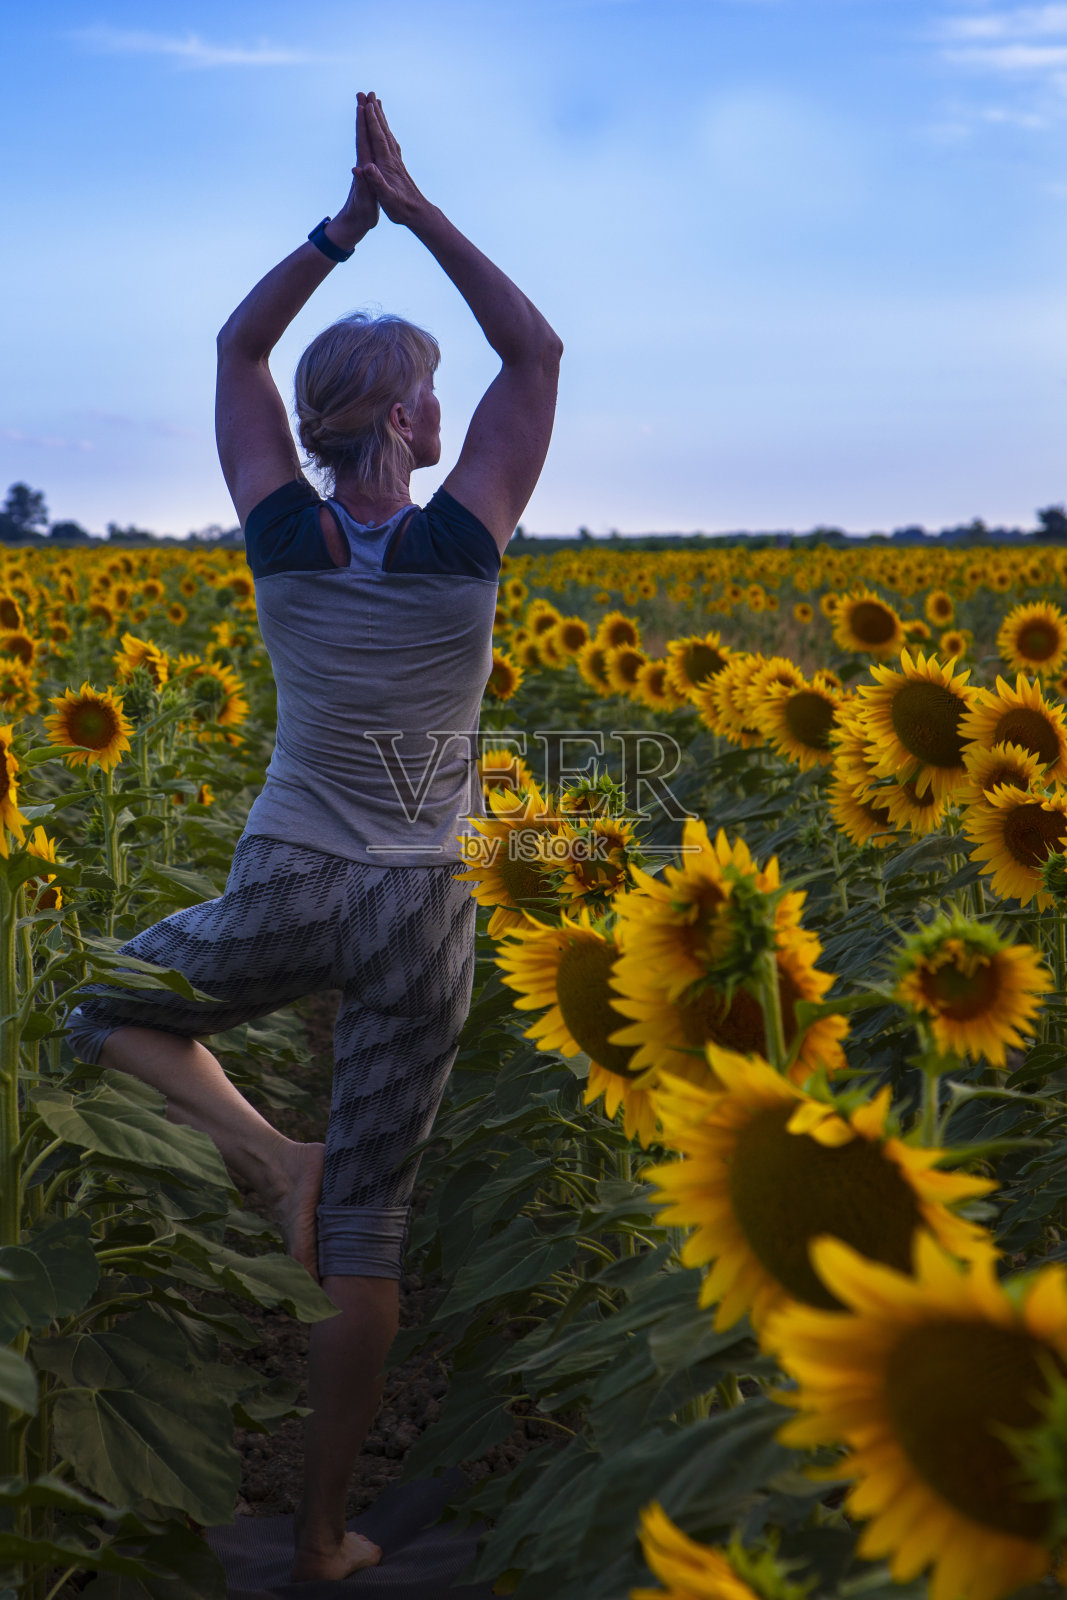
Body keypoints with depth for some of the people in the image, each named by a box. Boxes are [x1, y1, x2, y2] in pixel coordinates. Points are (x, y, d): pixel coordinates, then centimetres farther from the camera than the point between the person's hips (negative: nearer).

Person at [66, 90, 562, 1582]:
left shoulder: (283, 537, -8)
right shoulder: (463, 541, -13)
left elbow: (238, 344, 8)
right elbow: (538, 351, 0)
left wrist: (346, 219, 0)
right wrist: (415, 208, -2)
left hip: (283, 892, 0)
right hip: (419, 912, 0)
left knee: (104, 1010, 29)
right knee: (368, 1228, 9)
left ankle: (268, 1152, 4)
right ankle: (324, 1537, 19)